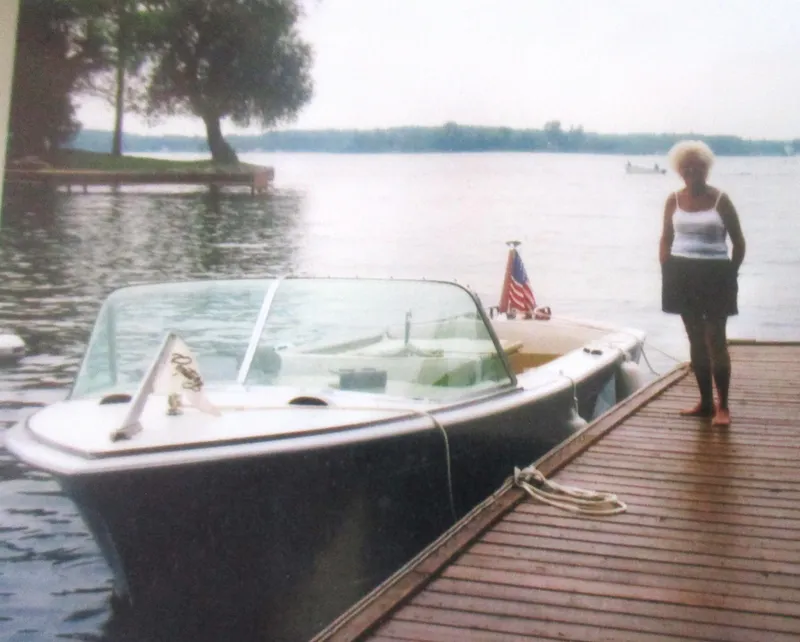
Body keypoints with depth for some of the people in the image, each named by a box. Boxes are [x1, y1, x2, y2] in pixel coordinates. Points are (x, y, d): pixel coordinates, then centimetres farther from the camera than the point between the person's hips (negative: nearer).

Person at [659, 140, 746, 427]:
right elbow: (666, 239, 11)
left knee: (715, 339, -6)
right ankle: (705, 401, 17)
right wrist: (666, 272, 2)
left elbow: (738, 243, 0)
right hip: (683, 273, 4)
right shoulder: (674, 200, 5)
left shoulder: (720, 199, -4)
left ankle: (723, 406, -1)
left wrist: (730, 275, -4)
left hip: (715, 274, -4)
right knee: (696, 339, 9)